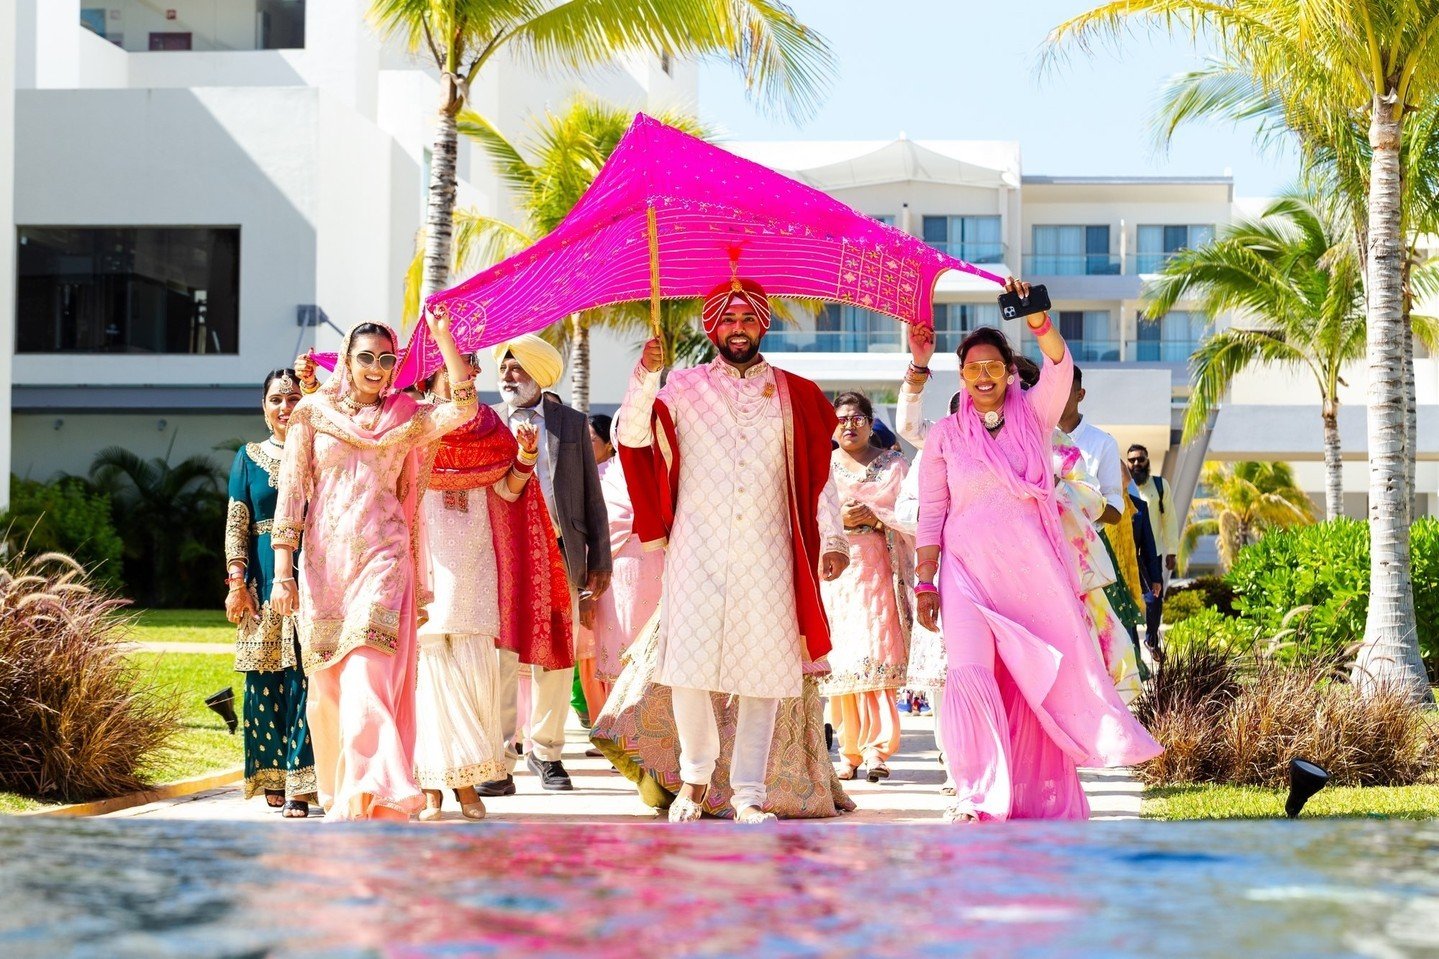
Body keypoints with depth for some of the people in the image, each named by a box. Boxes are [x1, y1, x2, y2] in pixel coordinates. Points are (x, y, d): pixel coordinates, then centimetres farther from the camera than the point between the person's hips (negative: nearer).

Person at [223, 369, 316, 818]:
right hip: (265, 581, 1)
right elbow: (236, 525, 7)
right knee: (265, 679, 1)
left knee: (307, 676, -9)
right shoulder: (250, 458, 11)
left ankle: (301, 785, -11)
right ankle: (272, 779, 12)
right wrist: (237, 582, -2)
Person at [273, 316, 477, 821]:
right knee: (326, 687, 3)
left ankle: (369, 796, -23)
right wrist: (283, 570, -3)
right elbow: (291, 491, 5)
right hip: (324, 563, 1)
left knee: (366, 676, -17)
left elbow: (463, 408, -6)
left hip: (382, 559, -1)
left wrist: (444, 337, -7)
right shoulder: (313, 412, 9)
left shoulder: (405, 417, 11)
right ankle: (337, 796, 15)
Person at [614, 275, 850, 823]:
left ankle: (749, 792, 8)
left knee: (763, 674, 0)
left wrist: (832, 538, -1)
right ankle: (695, 775, 18)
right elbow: (631, 435, -4)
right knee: (688, 671, -4)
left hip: (766, 556, 1)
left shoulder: (794, 396, 10)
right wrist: (646, 376, -18)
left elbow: (819, 472, 9)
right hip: (697, 552, -1)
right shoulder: (683, 388, 8)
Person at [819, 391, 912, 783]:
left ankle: (877, 748, -16)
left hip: (878, 570, -2)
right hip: (834, 569, 2)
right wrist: (838, 519, -9)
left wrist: (875, 516, -11)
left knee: (875, 655, -13)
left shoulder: (893, 465, 11)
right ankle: (849, 750, 1)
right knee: (839, 660, -4)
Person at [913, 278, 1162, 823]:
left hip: (1034, 570, 1)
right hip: (970, 571, -1)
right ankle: (978, 798, -14)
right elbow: (931, 513, 7)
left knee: (1041, 681, 0)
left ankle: (1040, 798, 10)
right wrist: (925, 582, -2)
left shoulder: (1032, 416, 10)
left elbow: (1060, 368, -8)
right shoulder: (945, 434, 9)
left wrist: (1037, 321, -25)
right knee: (970, 676, -17)